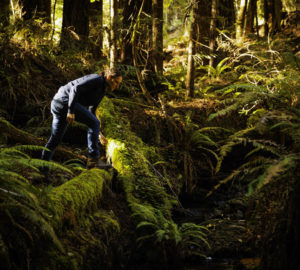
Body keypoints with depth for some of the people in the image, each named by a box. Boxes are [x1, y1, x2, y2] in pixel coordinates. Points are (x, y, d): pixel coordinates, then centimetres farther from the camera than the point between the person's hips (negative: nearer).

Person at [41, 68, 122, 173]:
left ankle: (42, 170, 17)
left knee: (55, 139, 13)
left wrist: (99, 133, 25)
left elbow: (91, 113, 27)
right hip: (64, 100, -10)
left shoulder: (101, 92, 21)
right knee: (94, 123, -11)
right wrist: (71, 111, -25)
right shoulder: (96, 79, -8)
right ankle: (93, 159, -11)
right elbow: (75, 88, -20)